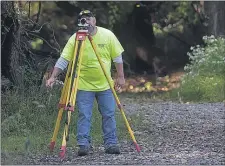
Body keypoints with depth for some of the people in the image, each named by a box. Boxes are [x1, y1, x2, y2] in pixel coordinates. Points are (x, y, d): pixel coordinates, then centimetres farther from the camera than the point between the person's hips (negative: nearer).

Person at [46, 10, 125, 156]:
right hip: (84, 85, -2)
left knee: (109, 115, 4)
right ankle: (83, 145, -3)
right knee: (84, 116, -5)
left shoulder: (107, 35, -5)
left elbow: (117, 57, 4)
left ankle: (111, 144, 10)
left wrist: (120, 77, 2)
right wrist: (53, 77, -19)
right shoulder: (75, 39, -9)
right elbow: (63, 60, -10)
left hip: (105, 84, 2)